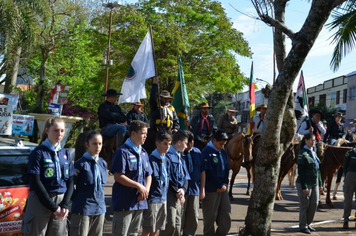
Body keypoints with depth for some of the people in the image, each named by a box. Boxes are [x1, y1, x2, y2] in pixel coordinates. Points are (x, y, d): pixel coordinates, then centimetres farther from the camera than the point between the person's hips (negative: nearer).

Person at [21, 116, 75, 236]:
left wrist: (65, 205, -4)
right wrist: (53, 207, -12)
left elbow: (70, 181, 10)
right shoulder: (39, 152, -4)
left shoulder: (65, 153, 11)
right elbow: (36, 182, -9)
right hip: (40, 202, -4)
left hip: (60, 203, 4)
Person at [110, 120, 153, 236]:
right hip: (125, 202, -7)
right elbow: (118, 176, -17)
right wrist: (139, 186, -17)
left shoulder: (143, 153, 12)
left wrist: (146, 189, -3)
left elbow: (148, 175, 16)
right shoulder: (123, 152, -11)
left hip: (140, 202, 8)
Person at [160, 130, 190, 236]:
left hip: (178, 195, 8)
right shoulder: (168, 155, -12)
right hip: (170, 194, -8)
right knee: (170, 223, -12)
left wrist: (183, 190, -5)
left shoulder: (180, 158, 15)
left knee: (177, 224, 11)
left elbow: (185, 177, 14)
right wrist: (177, 192, -12)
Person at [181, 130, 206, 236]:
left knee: (193, 219, 13)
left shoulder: (197, 152, 6)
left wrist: (202, 189, 8)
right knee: (179, 219, 2)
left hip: (195, 191, 5)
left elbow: (202, 171, 10)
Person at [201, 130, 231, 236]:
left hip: (222, 188, 7)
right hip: (211, 189, -7)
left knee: (226, 211, 10)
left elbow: (226, 168, 13)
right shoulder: (207, 152, -12)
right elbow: (208, 172, -16)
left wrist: (225, 183, -2)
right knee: (210, 215, 2)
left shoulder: (222, 152, 11)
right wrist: (220, 186, -13)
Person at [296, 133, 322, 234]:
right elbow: (301, 172, -15)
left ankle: (308, 224, 25)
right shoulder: (302, 154, -12)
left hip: (315, 184, 7)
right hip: (305, 183, -7)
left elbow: (318, 169, 15)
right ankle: (303, 226, 16)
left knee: (314, 204, 10)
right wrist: (304, 187, -19)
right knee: (305, 205, 2)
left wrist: (320, 183, 11)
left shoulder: (313, 153, 12)